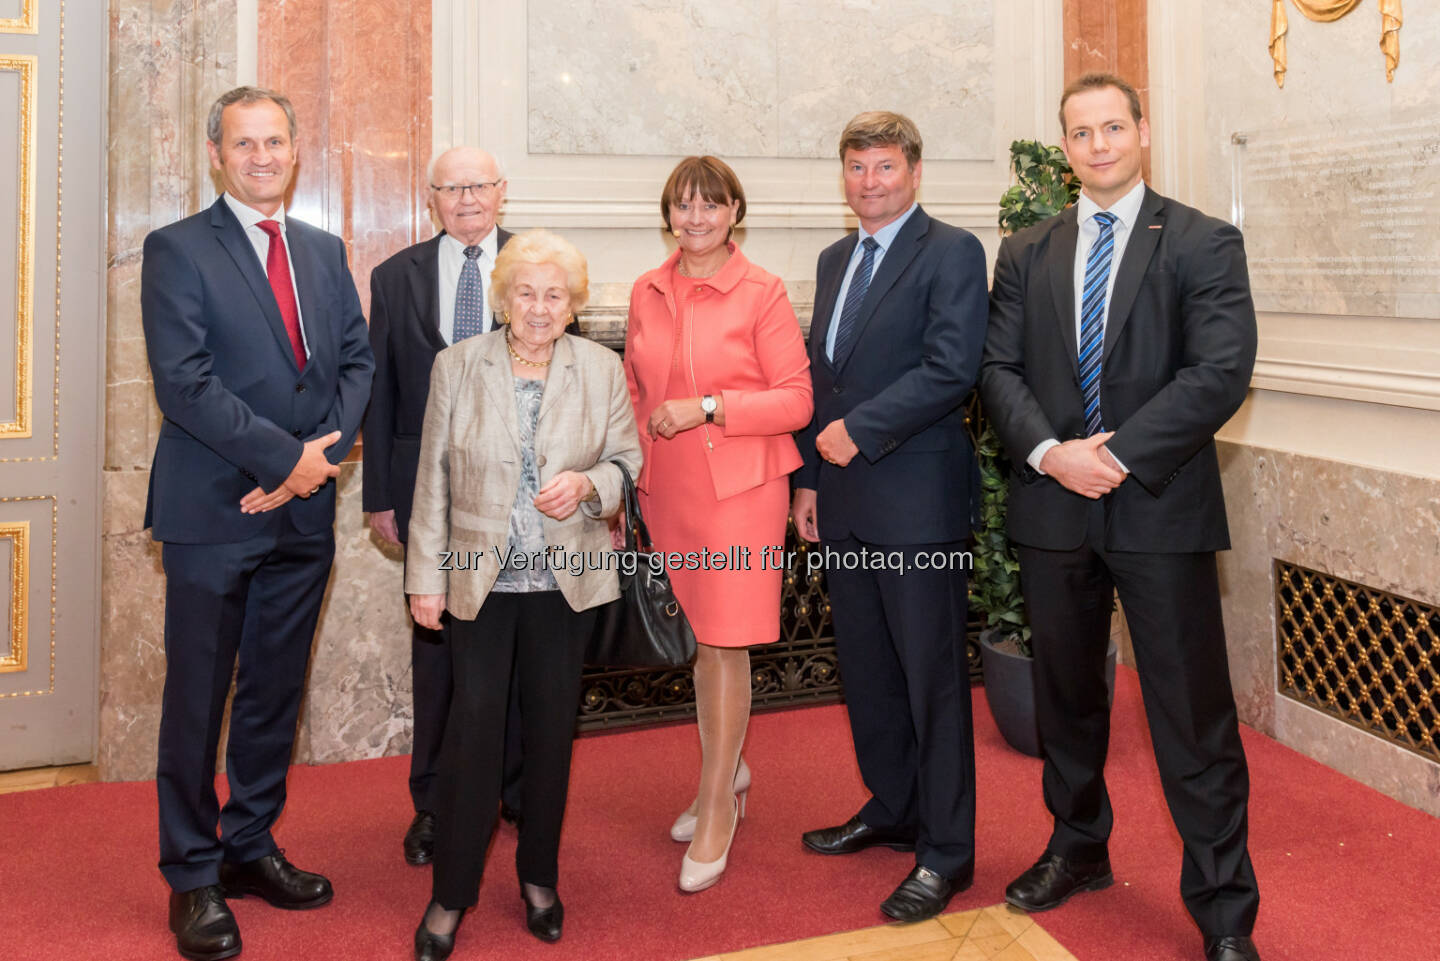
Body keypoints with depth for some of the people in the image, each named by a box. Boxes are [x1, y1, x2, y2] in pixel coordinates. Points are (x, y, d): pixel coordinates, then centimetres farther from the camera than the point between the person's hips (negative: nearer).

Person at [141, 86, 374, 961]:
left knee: (277, 691, 14)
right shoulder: (178, 250, -3)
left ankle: (251, 847, 29)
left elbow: (357, 361, 8)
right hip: (212, 511, -5)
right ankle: (193, 876, 20)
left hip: (303, 510, 5)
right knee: (197, 698, 5)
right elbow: (184, 382, -13)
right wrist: (285, 456, -15)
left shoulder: (326, 251, 13)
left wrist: (324, 452, -8)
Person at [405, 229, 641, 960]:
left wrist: (587, 483, -16)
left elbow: (627, 460, 6)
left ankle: (539, 878, 29)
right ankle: (450, 896, 14)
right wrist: (425, 577, -1)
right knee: (473, 727, -2)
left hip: (567, 579, 2)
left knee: (552, 726, 11)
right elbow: (433, 479, 0)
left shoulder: (602, 368, 1)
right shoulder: (456, 366, -2)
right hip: (480, 578, -1)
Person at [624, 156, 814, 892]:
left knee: (724, 645, -2)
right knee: (698, 641, 15)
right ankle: (727, 775, 34)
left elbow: (796, 400, -9)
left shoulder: (762, 294, -6)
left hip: (739, 488, -5)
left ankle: (716, 812, 12)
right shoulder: (646, 293, 9)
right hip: (666, 490, 5)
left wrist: (709, 408, -18)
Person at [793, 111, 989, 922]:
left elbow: (952, 368, -17)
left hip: (917, 498, -7)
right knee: (866, 668, 15)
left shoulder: (952, 253, -6)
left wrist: (859, 429, -16)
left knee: (933, 676, 1)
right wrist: (811, 477, 15)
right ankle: (892, 809, 32)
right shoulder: (834, 261, 18)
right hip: (845, 500, 7)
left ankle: (946, 849, 13)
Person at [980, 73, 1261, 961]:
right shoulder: (1026, 254, 11)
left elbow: (1222, 372, -11)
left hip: (1160, 509, -4)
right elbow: (1000, 369, 4)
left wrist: (1119, 456, -17)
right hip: (1053, 508, 4)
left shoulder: (1205, 244, 0)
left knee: (1194, 714, 1)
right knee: (1066, 695, 17)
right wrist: (1050, 451, -13)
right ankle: (1078, 848, 37)